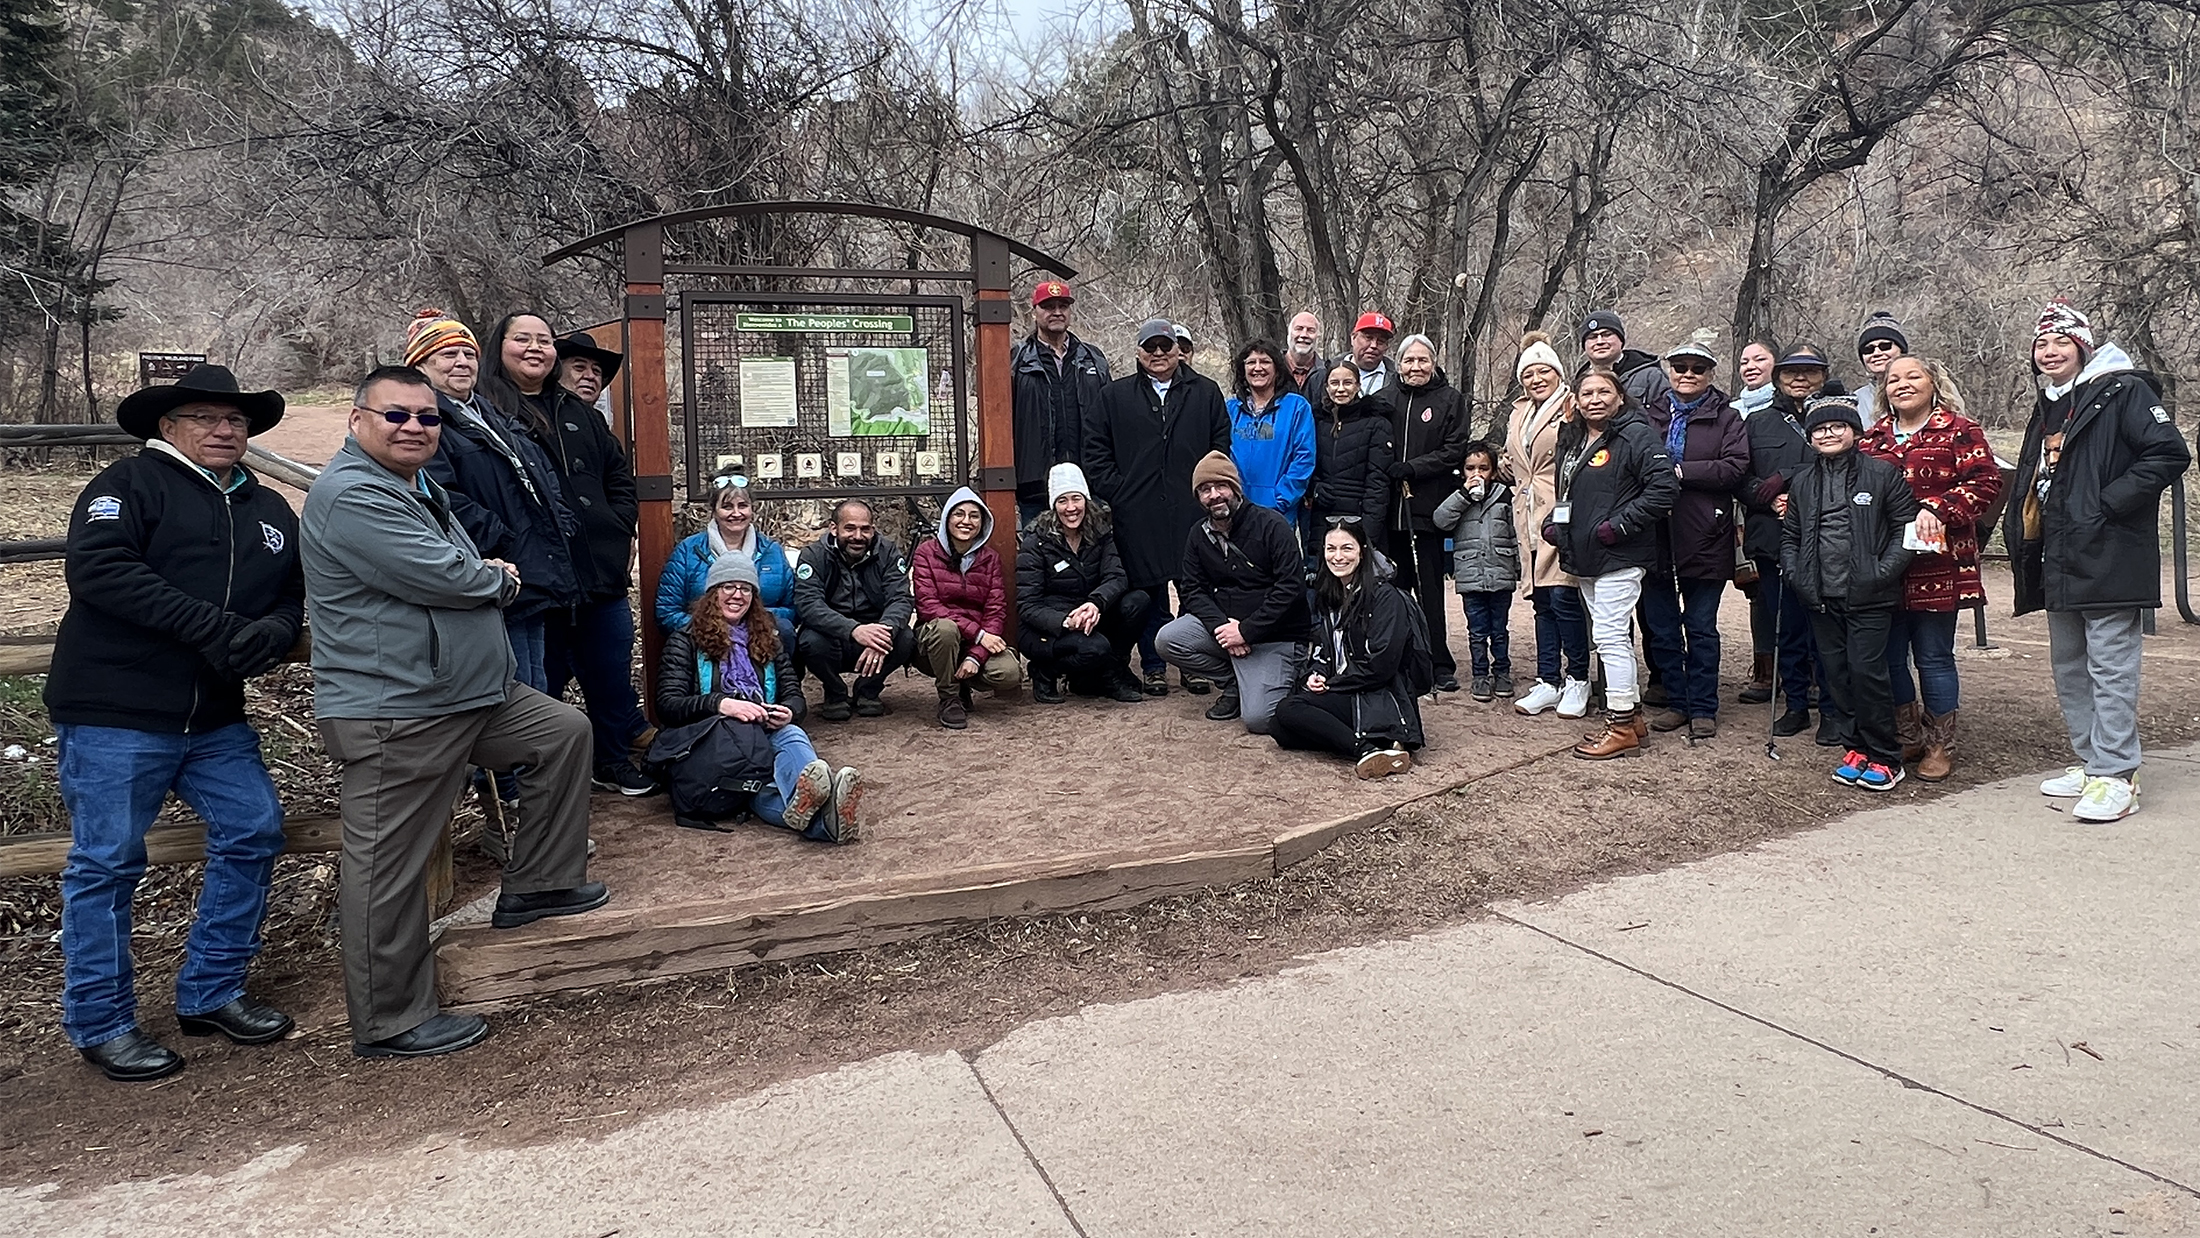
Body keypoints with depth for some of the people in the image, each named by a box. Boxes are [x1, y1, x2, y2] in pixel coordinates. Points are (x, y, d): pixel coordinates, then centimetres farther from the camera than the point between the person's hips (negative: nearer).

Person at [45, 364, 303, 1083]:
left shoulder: (268, 511, 16)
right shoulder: (130, 484, -5)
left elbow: (291, 597, 15)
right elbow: (96, 567, -20)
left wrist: (272, 633, -10)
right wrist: (211, 625, -24)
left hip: (217, 718, 6)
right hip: (115, 715, -6)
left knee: (254, 833, 4)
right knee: (107, 863, 1)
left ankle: (210, 994, 20)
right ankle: (101, 1024, 15)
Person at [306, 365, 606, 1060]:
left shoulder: (422, 492, 17)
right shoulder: (351, 496, -17)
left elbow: (473, 576, 25)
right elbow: (444, 578, -23)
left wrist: (485, 578, 1)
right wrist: (499, 579, -3)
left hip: (471, 696, 10)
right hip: (394, 715, -10)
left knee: (564, 732, 17)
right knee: (389, 871, -1)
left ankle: (534, 886, 24)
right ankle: (388, 1024, 11)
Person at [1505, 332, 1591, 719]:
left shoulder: (1573, 408, -4)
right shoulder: (1518, 415, 20)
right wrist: (1496, 472, 16)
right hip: (1531, 519, 8)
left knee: (1563, 596, -10)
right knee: (1541, 600, 10)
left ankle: (1577, 679, 5)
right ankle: (1548, 681, 16)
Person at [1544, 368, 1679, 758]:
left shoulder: (1636, 436, -10)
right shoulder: (1572, 441, 16)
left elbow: (1664, 486, -19)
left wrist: (1619, 525, -20)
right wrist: (1553, 522, 11)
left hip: (1620, 557, -9)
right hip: (1583, 557, 9)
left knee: (1610, 637, -10)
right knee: (1608, 636, 14)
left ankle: (1621, 725, -3)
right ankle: (1630, 715, 24)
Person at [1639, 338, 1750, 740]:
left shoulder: (1726, 420, 4)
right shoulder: (1649, 416, 10)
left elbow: (1734, 467, -10)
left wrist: (1679, 471, -15)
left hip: (1703, 538, -3)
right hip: (1655, 536, 3)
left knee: (1701, 628, 4)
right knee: (1661, 628, 8)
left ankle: (1703, 708, 14)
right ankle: (1676, 702, 21)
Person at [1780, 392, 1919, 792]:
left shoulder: (1882, 473, -2)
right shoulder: (1802, 481, 12)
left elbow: (1906, 527, -4)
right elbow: (1790, 536, 19)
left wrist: (1883, 571, -13)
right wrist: (1794, 573, 4)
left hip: (1869, 597, -5)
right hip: (1822, 597, 5)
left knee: (1866, 670, -8)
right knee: (1837, 673, 8)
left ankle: (1885, 758, 4)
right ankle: (1856, 748, 20)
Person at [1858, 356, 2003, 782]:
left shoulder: (1959, 432, 0)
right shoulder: (1873, 438, 14)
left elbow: (1985, 482, -9)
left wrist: (1938, 509, -21)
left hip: (1937, 564, -5)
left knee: (1933, 656, 1)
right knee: (1889, 654, 8)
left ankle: (1941, 745, 15)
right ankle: (1907, 738, 23)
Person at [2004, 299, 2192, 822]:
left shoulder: (2123, 392, -7)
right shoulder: (2047, 408, 19)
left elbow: (2170, 455, -16)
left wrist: (2107, 504, -17)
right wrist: (2022, 535, 15)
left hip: (2109, 559, -9)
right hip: (2060, 562, 9)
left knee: (2110, 668, -7)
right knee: (2068, 667, 14)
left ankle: (2116, 777, -4)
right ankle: (2090, 761, 24)